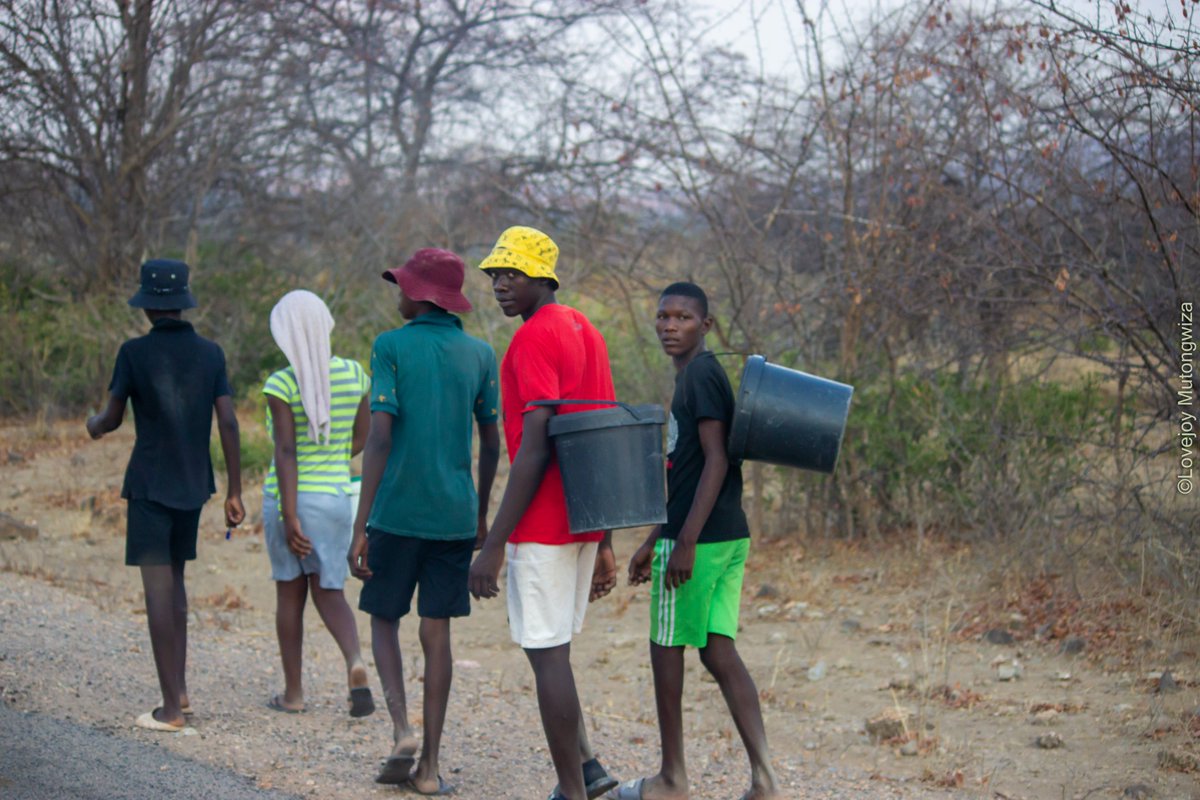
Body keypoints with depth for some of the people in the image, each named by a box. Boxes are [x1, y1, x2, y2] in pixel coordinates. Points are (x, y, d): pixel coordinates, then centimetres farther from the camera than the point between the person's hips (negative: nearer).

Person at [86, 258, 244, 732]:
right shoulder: (211, 353, 2)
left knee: (158, 588, -3)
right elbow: (228, 424, -1)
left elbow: (112, 419, -2)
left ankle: (171, 708, -4)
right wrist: (234, 493, 4)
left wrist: (94, 425, 23)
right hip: (194, 484, 5)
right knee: (174, 578, 20)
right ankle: (179, 689, 18)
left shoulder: (135, 352, -9)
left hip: (150, 484, -5)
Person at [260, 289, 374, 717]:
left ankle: (293, 692, 18)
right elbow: (362, 439, 9)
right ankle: (355, 662, -18)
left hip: (288, 495, -3)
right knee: (328, 591, 10)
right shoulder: (354, 374, 0)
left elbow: (285, 452, -18)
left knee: (290, 591, 11)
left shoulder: (282, 384, -14)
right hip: (336, 494, 3)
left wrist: (289, 517, -18)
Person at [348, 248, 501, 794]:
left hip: (397, 511, -3)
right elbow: (491, 444, 10)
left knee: (383, 620, 13)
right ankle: (429, 765, 5)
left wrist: (360, 528, -12)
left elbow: (380, 437, -13)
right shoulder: (479, 355, 6)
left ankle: (402, 731, -7)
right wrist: (481, 512, 24)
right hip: (456, 514, 3)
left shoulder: (391, 348, -6)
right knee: (436, 631, 6)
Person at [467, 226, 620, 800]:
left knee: (547, 655, -3)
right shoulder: (586, 332, 15)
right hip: (585, 521, 9)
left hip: (541, 524, -9)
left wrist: (493, 545, -21)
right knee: (549, 647, 19)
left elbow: (535, 448, -21)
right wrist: (604, 545, 20)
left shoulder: (535, 337, -14)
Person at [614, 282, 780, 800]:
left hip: (700, 540, -9)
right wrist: (651, 543, 25)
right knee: (718, 650, 6)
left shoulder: (701, 375, -12)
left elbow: (715, 462, -19)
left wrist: (686, 541, -22)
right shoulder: (692, 379, 17)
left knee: (666, 649, 4)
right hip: (729, 538, 9)